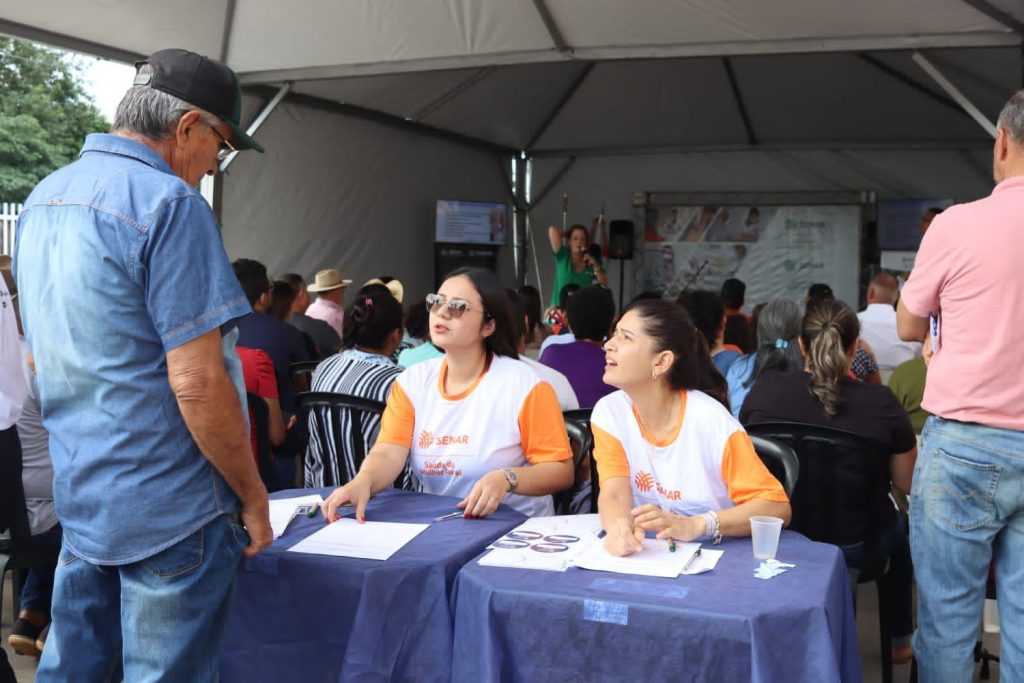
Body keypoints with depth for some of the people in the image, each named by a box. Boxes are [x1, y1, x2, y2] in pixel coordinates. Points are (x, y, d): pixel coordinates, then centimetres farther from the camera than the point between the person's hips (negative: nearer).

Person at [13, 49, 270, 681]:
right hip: (167, 510, -8)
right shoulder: (168, 203, -17)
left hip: (80, 498, 8)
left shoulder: (43, 200, 11)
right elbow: (196, 381, -22)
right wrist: (253, 495, -11)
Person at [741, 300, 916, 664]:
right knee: (897, 529, 34)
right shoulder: (880, 401, -19)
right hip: (855, 544, -1)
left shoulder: (764, 388, -13)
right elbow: (907, 483, -5)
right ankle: (901, 640, 48)